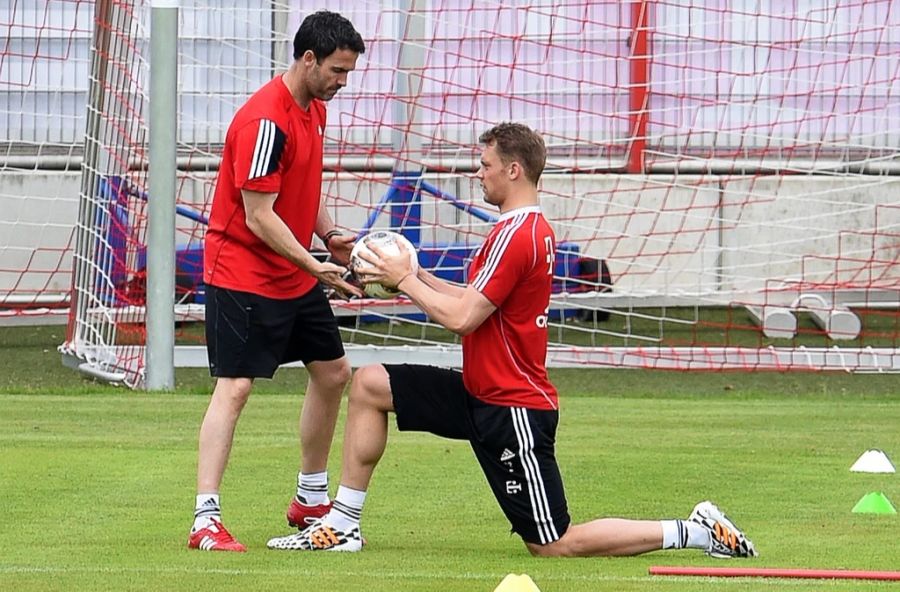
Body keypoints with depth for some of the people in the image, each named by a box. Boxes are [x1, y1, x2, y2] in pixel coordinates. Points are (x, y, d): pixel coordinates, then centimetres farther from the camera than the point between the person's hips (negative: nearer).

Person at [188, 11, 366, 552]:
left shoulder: (315, 110, 7)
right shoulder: (265, 121, -23)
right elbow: (259, 217, -24)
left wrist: (329, 234, 3)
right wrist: (314, 265, -26)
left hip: (296, 279, 10)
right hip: (244, 277, -10)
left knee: (333, 372, 13)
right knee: (235, 386, -13)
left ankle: (311, 499, 27)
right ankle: (206, 521, -14)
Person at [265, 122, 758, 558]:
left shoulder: (514, 235, -21)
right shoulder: (533, 228, 10)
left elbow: (460, 318, -22)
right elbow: (475, 304, 14)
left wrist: (405, 281, -9)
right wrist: (419, 278, 6)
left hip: (513, 410, -10)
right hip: (482, 394, 10)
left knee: (554, 546, -6)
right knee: (369, 385, 9)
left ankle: (695, 531, -1)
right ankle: (341, 526, 11)